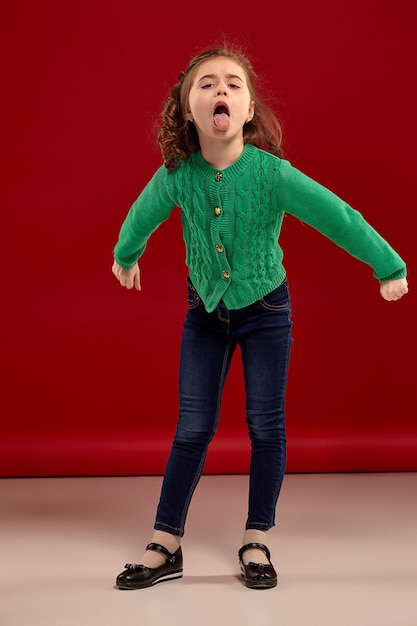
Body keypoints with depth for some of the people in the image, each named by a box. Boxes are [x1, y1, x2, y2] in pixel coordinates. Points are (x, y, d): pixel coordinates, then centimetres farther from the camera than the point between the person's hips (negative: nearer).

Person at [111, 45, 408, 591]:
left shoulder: (273, 173, -25)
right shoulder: (175, 175, -18)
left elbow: (340, 218, -17)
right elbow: (141, 217, 4)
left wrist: (389, 267, -8)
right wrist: (126, 257, 23)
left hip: (265, 308, -1)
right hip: (205, 310, 1)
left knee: (267, 426, 4)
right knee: (193, 428, 3)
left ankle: (257, 543, 20)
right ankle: (165, 546, 14)